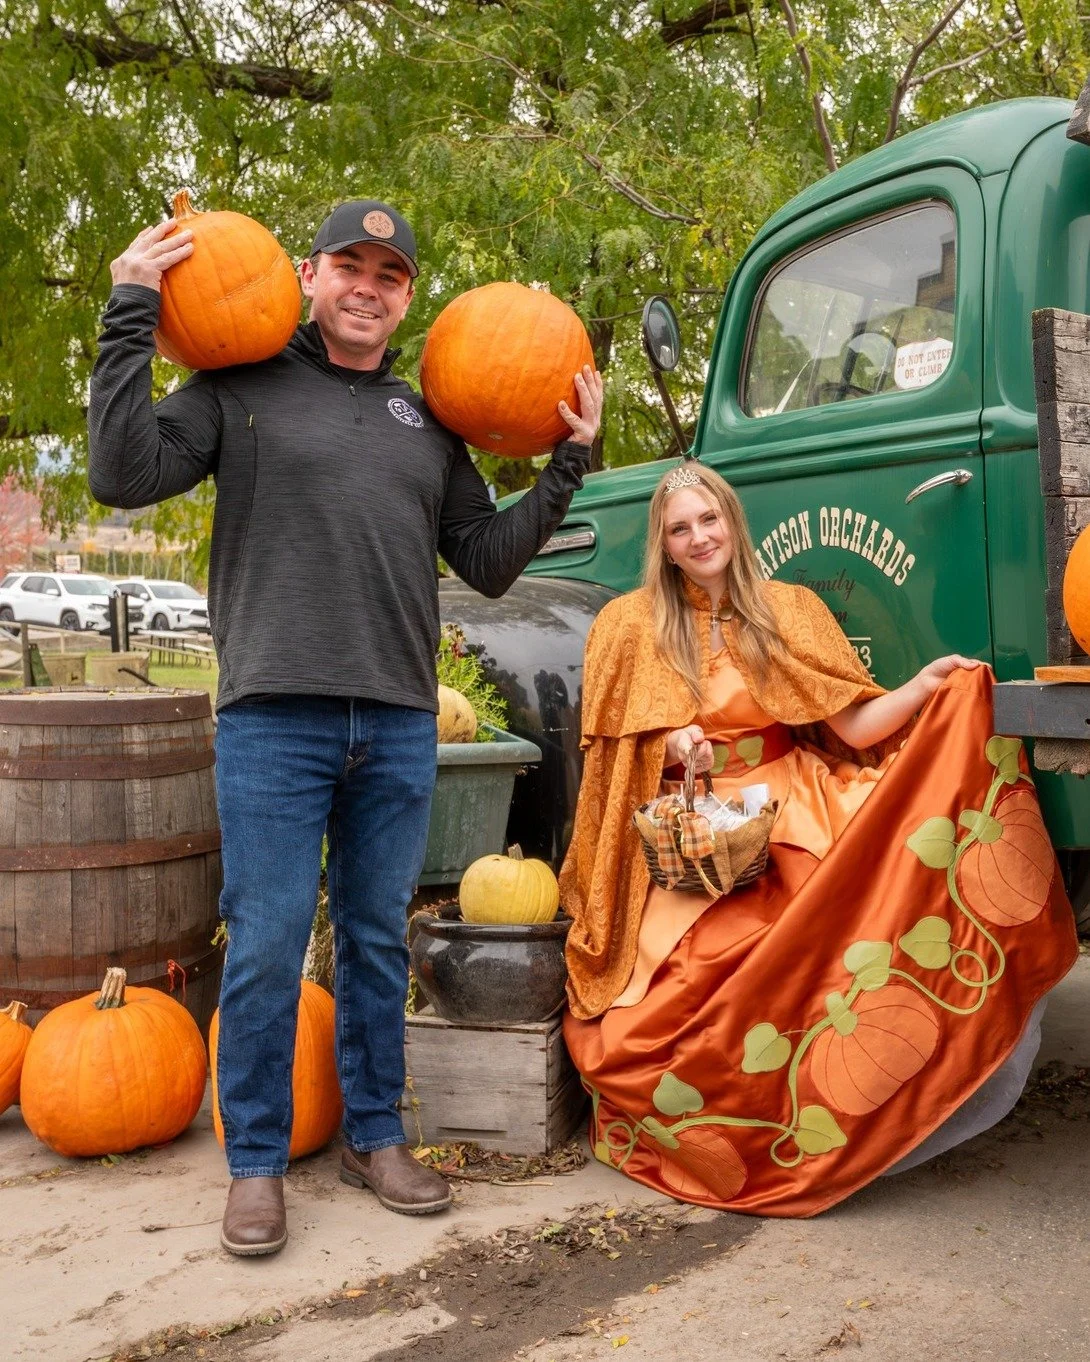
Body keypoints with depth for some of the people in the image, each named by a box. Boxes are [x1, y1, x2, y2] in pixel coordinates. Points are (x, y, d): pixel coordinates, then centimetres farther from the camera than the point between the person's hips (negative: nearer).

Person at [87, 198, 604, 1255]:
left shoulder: (428, 421, 17)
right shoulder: (244, 388, 6)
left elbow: (488, 563, 16)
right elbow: (125, 475, -7)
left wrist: (567, 465, 11)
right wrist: (131, 316, -6)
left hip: (399, 725, 4)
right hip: (274, 718, -3)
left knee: (378, 940, 12)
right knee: (266, 945, 1)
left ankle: (373, 1136, 27)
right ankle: (257, 1163, 17)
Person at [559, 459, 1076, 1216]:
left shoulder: (790, 610, 9)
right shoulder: (632, 625, 5)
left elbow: (854, 729, 4)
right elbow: (613, 756, 6)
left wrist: (925, 686, -12)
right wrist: (668, 745, -13)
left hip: (794, 812, 2)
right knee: (706, 961, -28)